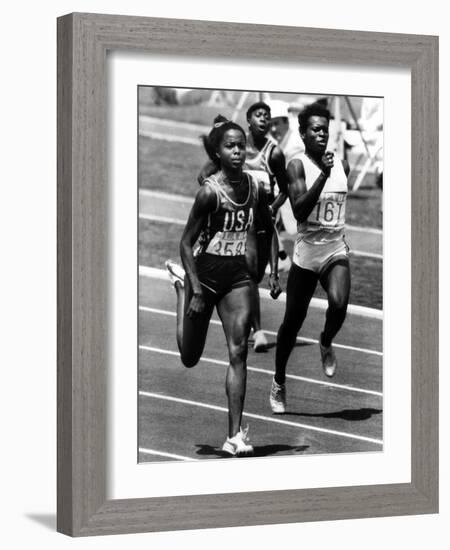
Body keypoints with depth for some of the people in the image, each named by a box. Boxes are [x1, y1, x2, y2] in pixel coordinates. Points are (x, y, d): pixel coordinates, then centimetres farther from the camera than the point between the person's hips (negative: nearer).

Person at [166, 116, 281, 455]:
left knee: (238, 352, -9)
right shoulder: (210, 191, -17)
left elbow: (269, 231, 15)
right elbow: (187, 242, -13)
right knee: (190, 358, 13)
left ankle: (235, 435, -8)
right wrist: (196, 291, -18)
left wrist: (275, 272, 8)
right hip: (205, 273, -3)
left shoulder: (256, 189, -3)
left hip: (238, 276, 3)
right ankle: (181, 284, 39)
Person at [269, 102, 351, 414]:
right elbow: (299, 211, -21)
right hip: (306, 252, -2)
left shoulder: (342, 166, 7)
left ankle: (326, 343, 6)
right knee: (293, 321, 7)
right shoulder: (297, 166, -8)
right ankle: (279, 382, 27)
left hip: (336, 250, 3)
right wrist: (323, 175, -27)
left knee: (339, 303, -27)